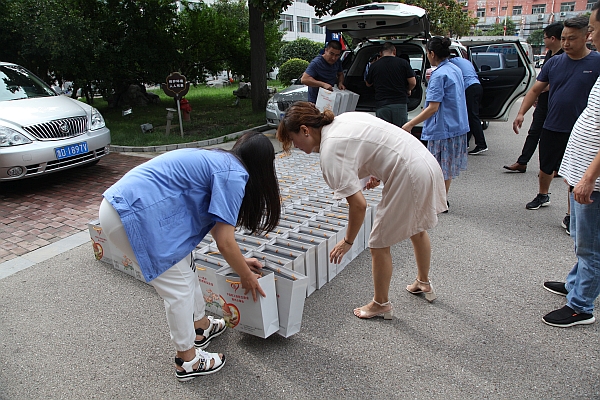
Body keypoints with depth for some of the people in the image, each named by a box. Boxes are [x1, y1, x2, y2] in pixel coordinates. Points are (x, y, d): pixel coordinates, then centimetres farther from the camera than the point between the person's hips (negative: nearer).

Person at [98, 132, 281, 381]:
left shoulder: (217, 161, 18)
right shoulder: (234, 173, -10)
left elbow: (216, 227, 27)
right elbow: (224, 241, -11)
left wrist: (239, 261, 33)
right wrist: (246, 276, 6)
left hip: (119, 205, 10)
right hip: (134, 215, -10)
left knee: (184, 268, 21)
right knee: (179, 287, 4)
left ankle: (201, 326, 41)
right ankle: (187, 361, 23)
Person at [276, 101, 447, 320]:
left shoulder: (330, 151, -18)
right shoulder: (344, 118, 7)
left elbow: (358, 204, -21)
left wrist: (348, 241, -7)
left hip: (408, 177, -10)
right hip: (428, 162, 10)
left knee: (379, 244, 7)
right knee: (417, 228, 29)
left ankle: (381, 304, 28)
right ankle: (424, 283, 52)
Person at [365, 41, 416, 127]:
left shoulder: (374, 65, 3)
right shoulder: (403, 63, 1)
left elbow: (368, 84, 19)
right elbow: (413, 82, -2)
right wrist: (407, 91, 21)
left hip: (381, 105, 0)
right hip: (400, 103, 0)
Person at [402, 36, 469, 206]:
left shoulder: (439, 74, -18)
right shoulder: (456, 69, 10)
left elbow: (433, 108, -23)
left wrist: (410, 124, -21)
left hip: (443, 128, -9)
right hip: (458, 126, 10)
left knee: (441, 168, 3)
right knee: (447, 166, 18)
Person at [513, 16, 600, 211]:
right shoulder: (554, 62, 1)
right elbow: (535, 90, 3)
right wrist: (521, 113, -10)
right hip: (552, 128, 4)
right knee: (545, 167, 20)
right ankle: (543, 196, 44)